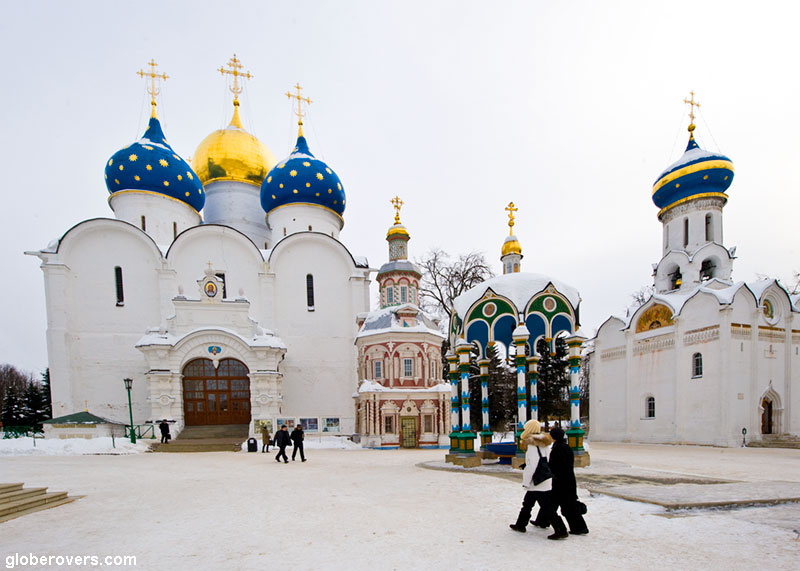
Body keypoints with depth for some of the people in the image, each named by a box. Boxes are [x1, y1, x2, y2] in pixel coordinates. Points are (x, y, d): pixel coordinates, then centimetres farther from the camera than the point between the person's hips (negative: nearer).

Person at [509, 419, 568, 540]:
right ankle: (520, 525, 30)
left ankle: (561, 531, -3)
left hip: (538, 483, -10)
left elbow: (532, 465, -22)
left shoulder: (532, 445, -18)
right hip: (546, 480, 10)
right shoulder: (542, 443, 10)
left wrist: (526, 482, -16)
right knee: (527, 503, 20)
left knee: (547, 508, -5)